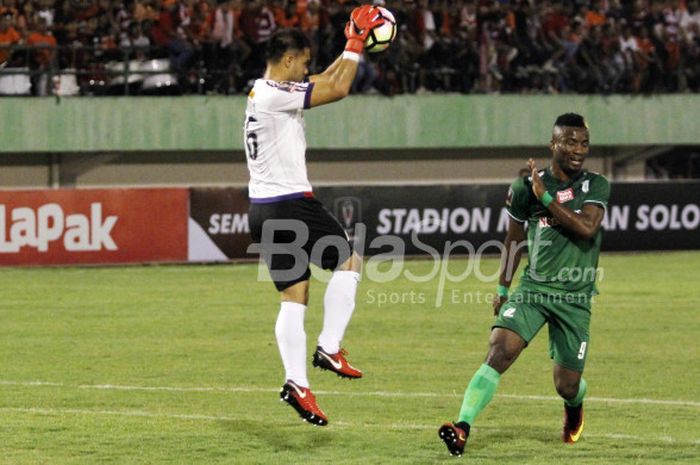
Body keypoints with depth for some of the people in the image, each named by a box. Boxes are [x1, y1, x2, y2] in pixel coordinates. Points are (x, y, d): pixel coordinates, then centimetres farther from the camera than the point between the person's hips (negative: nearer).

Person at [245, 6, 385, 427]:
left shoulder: (261, 93, 16)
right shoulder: (277, 94, -14)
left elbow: (324, 82, 27)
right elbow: (337, 89, -14)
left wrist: (352, 46, 23)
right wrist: (356, 43, -3)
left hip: (264, 210, 9)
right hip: (290, 203, -9)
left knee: (294, 295, 6)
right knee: (348, 262, 5)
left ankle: (297, 381, -3)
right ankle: (330, 347, -2)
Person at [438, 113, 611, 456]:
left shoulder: (596, 186, 0)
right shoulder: (527, 187, 2)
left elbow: (586, 228, -19)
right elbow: (514, 238, 16)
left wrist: (546, 196, -20)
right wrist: (503, 288, 20)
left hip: (575, 299, 0)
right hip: (533, 288, 0)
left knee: (567, 386, 6)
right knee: (499, 352, -23)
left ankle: (575, 406, 45)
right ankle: (463, 428, -31)